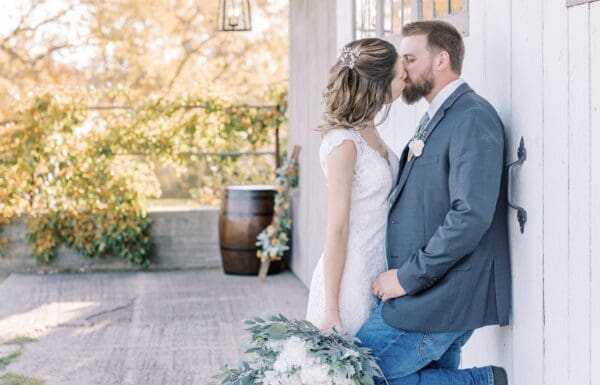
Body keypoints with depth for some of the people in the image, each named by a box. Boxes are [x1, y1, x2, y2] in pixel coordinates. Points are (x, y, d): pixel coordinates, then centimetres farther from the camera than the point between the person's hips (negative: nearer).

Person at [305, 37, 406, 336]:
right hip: (351, 278, -8)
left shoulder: (368, 132, 8)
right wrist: (331, 309, -16)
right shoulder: (344, 142, -18)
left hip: (376, 275, 8)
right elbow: (337, 230, -17)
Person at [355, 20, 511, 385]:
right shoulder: (436, 119, 17)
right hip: (433, 291, 9)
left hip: (440, 297, -9)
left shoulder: (473, 118, -13)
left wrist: (408, 277, -18)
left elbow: (471, 215, -23)